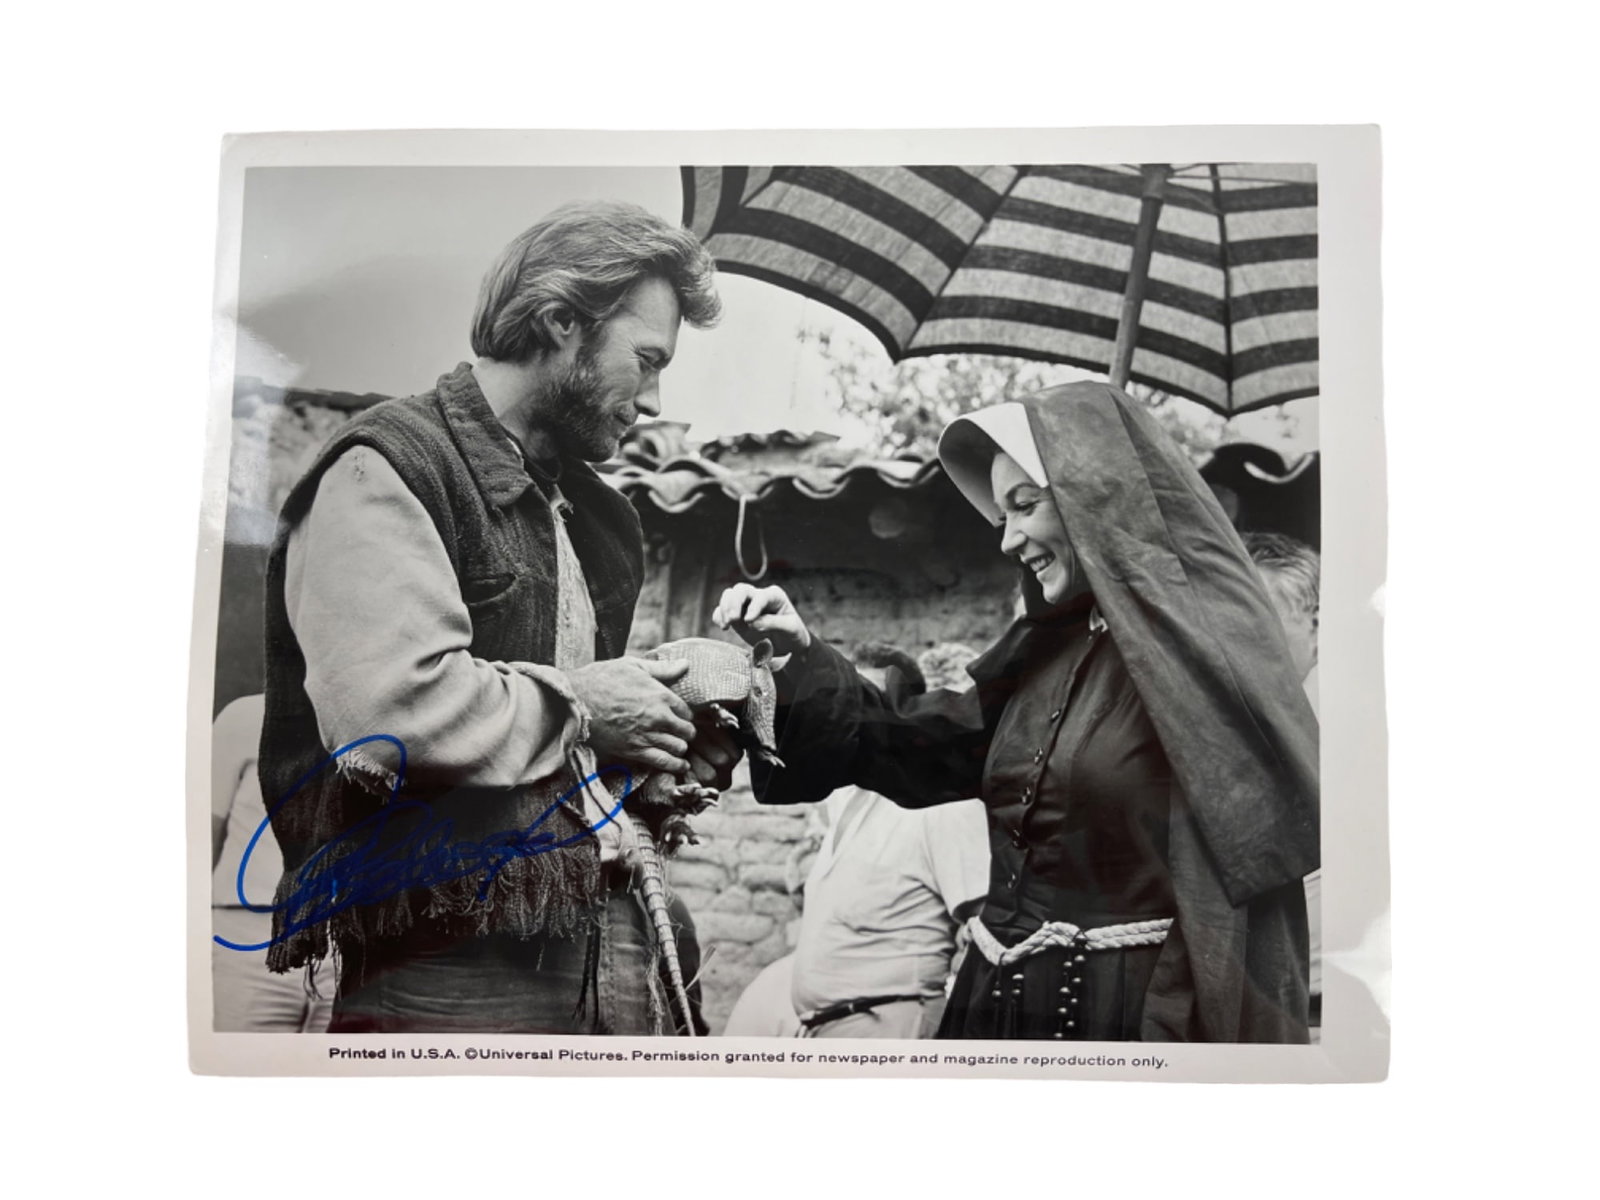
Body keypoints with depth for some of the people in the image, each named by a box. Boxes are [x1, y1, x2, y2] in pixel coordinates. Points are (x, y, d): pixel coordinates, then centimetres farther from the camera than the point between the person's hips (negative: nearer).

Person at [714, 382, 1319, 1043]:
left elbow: (1235, 875, -16)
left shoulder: (1203, 649, -11)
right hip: (996, 999, 7)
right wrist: (803, 658, 4)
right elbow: (910, 746, 17)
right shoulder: (1042, 653, 12)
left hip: (1121, 1013, -6)